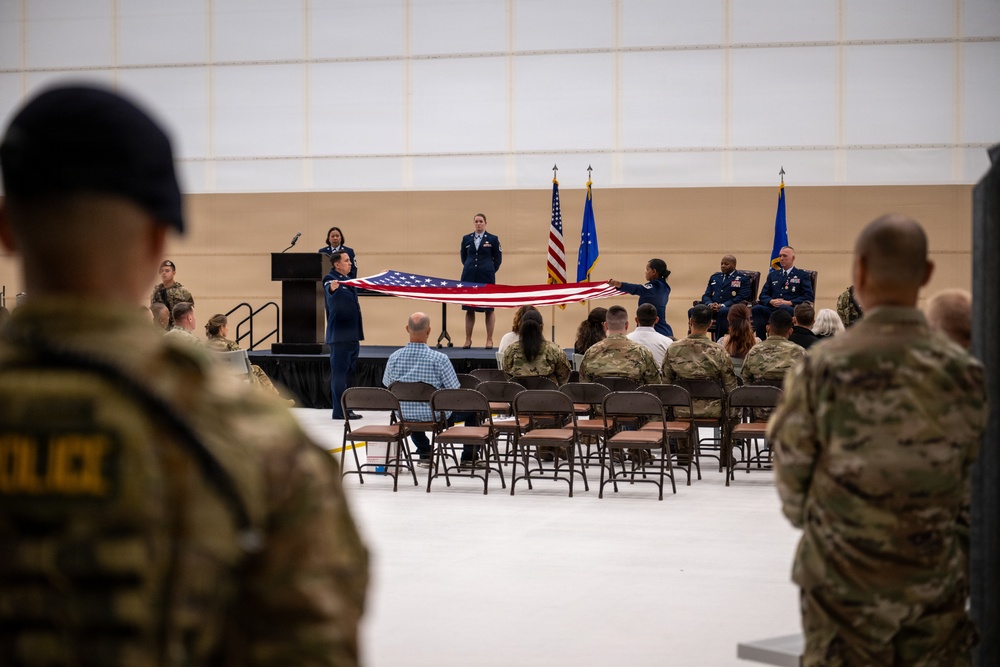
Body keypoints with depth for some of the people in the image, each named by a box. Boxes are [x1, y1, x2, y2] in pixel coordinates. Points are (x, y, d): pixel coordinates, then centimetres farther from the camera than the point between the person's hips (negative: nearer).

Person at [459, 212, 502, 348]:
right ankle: (468, 339, 10)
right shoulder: (466, 239, 8)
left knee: (489, 309, 1)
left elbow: (498, 258, 6)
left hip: (486, 276, -2)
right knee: (469, 309, 4)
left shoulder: (493, 239, 1)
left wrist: (491, 270, 4)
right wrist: (469, 268, 14)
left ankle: (489, 340, 5)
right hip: (469, 277, 2)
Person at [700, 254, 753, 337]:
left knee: (722, 312, -41)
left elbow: (741, 298, -4)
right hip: (712, 308, 4)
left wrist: (722, 306, -16)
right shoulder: (714, 277, 27)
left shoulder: (743, 279, 10)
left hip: (731, 309, -4)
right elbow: (706, 296, 20)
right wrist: (710, 304, -6)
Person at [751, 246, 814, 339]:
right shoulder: (773, 274, 26)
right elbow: (763, 295, 21)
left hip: (791, 309, -4)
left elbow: (809, 297, 2)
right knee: (757, 309, -30)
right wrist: (771, 301, -4)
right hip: (773, 307, 4)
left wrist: (789, 302, -11)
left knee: (783, 308, -41)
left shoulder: (802, 275, 13)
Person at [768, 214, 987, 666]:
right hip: (937, 590, 2)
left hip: (842, 583, -2)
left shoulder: (823, 368, -14)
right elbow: (976, 487, 3)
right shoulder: (963, 371, -6)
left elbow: (792, 474, -3)